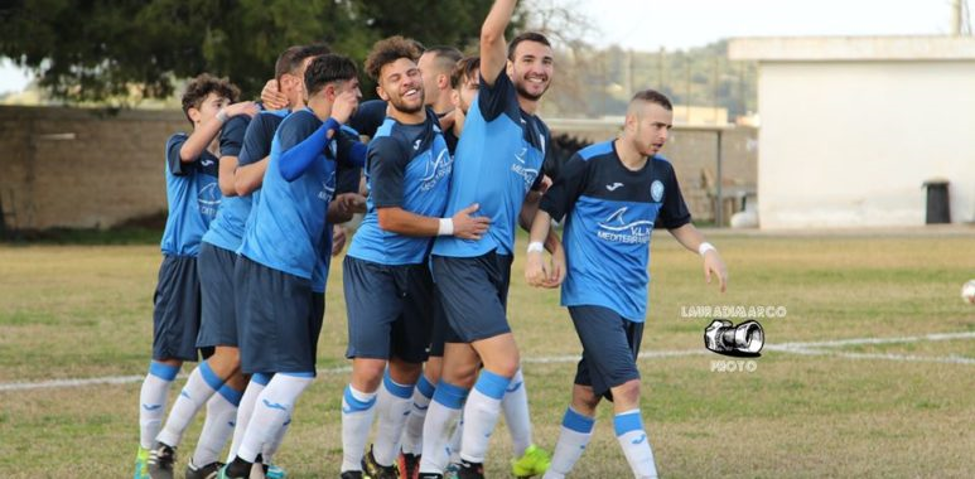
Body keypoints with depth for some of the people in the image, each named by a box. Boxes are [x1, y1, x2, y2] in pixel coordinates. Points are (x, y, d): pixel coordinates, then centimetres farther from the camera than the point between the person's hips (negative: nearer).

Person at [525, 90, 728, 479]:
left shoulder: (661, 172, 7)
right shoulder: (589, 162, -10)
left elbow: (678, 223, 21)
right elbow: (548, 208, -3)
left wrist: (706, 250, 5)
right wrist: (535, 250, -18)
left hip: (632, 300, 6)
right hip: (592, 295, -6)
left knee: (588, 393, 11)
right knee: (626, 387, -18)